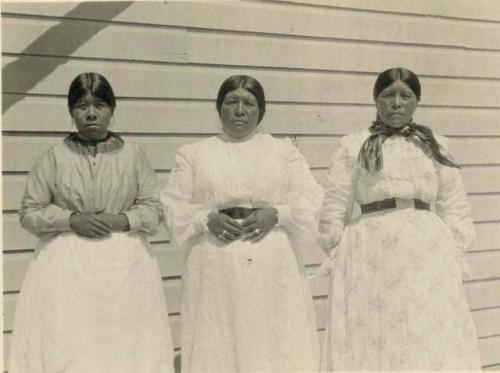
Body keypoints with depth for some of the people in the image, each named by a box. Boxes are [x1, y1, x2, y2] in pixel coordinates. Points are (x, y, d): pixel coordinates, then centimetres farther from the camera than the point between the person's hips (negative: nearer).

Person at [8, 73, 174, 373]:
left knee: (124, 346, 2)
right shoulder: (54, 157, 2)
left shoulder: (133, 154, 4)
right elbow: (29, 213, 4)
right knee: (66, 348, -1)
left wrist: (121, 220, -12)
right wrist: (72, 219, -11)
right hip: (68, 264, 0)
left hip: (125, 264, 1)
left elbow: (154, 208, 5)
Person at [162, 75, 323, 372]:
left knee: (276, 344, 1)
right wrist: (206, 219, -12)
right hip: (217, 273, 0)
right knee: (219, 347, 0)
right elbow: (174, 206, 5)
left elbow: (310, 199, 5)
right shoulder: (193, 154, 11)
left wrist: (277, 213, -12)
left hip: (275, 269, 1)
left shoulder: (284, 150, 13)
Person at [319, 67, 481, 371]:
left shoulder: (436, 146, 12)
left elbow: (455, 209, 11)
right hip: (373, 256, -2)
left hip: (429, 256, 2)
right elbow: (334, 210, 5)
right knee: (374, 344, 1)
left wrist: (454, 259, 5)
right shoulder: (353, 146, 5)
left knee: (432, 343, 4)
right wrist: (339, 260, 1)